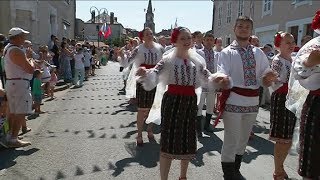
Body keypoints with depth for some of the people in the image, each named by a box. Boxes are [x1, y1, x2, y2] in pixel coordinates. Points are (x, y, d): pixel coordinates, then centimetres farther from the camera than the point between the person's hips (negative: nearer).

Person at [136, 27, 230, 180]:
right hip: (172, 100, -4)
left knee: (188, 139, 13)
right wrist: (145, 73, -38)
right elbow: (154, 74, -16)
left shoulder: (197, 60, 7)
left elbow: (208, 77, 7)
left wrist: (219, 78, -14)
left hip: (190, 102, 4)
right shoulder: (168, 59, -5)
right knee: (169, 139, -3)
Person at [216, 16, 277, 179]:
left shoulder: (259, 53, 11)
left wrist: (268, 79, -12)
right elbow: (222, 76, -17)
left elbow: (266, 74, 11)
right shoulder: (227, 53, -4)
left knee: (243, 140, 19)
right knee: (231, 141, 2)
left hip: (253, 102, 5)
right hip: (233, 101, -5)